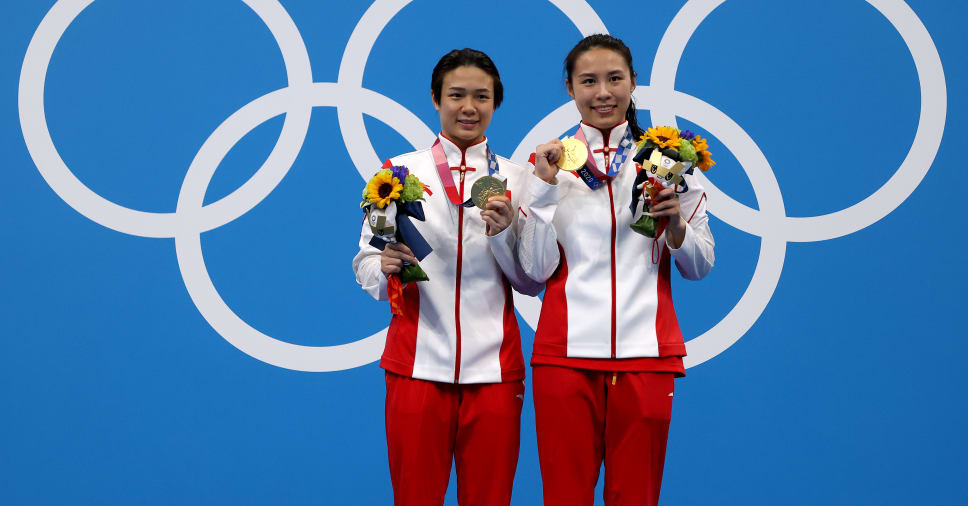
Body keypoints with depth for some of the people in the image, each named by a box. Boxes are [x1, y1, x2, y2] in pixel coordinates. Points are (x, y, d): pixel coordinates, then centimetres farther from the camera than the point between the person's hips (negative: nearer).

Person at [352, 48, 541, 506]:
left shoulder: (517, 179, 9)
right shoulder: (400, 171, 7)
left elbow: (532, 283, 7)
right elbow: (366, 264, 6)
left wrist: (504, 233, -10)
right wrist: (385, 268, -16)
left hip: (493, 365, 1)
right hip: (417, 361, -1)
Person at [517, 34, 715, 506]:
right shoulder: (549, 159, 6)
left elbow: (699, 267, 8)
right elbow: (537, 269, -2)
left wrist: (676, 226, -11)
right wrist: (545, 186, -9)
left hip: (646, 353, 0)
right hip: (566, 351, 0)